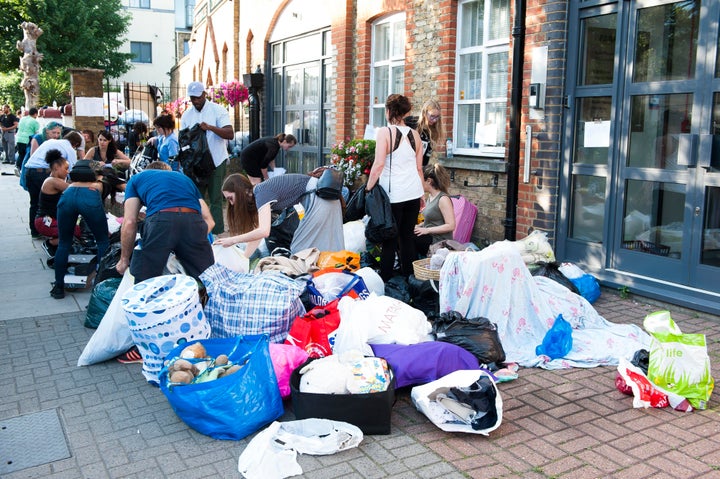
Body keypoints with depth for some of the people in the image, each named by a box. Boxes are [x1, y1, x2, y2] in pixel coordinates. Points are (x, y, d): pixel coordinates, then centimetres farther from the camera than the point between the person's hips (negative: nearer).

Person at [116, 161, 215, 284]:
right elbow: (209, 221, 27)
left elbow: (129, 223, 17)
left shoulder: (136, 178, 31)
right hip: (194, 222, 3)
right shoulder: (184, 177, 39)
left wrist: (124, 259, 27)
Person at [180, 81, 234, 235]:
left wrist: (210, 127, -26)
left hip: (216, 162, -4)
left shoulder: (218, 110, -4)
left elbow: (230, 134, -13)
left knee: (215, 199, -2)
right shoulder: (186, 115, 10)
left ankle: (217, 232, 2)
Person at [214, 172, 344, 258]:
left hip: (319, 196, -9)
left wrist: (232, 240, -21)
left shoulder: (261, 193, -18)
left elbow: (263, 232, -28)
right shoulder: (255, 198, 10)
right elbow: (256, 232, 11)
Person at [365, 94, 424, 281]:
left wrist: (368, 188, -5)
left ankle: (385, 278, 7)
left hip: (393, 194, -5)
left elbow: (379, 164, -15)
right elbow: (419, 168, 12)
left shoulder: (385, 132, -8)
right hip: (413, 192, 5)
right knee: (408, 237, 12)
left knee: (389, 239, 2)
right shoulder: (415, 134, 9)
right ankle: (408, 276, 19)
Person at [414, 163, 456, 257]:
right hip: (430, 237, 8)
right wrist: (419, 226, 4)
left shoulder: (443, 199, -14)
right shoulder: (430, 196, 13)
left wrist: (427, 230, -20)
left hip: (439, 242, -8)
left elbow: (451, 226, -19)